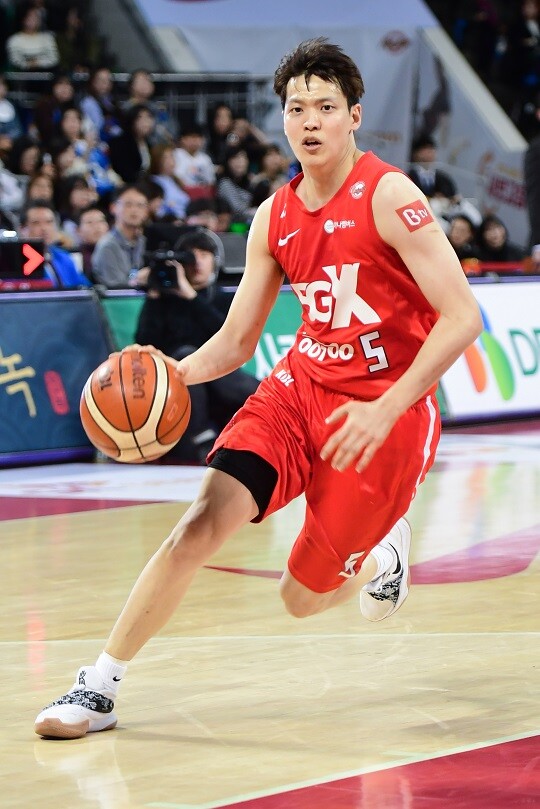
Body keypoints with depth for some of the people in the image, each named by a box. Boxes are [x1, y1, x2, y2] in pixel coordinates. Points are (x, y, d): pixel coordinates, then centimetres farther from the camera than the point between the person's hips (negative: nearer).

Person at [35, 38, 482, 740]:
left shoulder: (388, 196, -14)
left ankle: (385, 551, 35)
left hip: (385, 408, -4)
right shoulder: (274, 219, 4)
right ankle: (99, 686, -11)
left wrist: (387, 410, -25)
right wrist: (183, 371, -10)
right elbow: (236, 341, 12)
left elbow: (462, 317, -18)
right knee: (203, 521, -18)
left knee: (304, 597, 0)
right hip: (301, 385, 4)